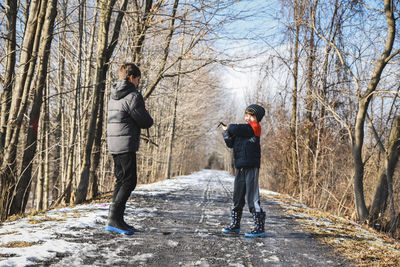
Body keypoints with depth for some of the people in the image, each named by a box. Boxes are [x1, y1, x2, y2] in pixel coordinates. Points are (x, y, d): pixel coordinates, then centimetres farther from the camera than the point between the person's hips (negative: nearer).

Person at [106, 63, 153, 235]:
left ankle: (115, 220, 13)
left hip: (113, 144, 9)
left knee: (121, 180, 13)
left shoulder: (113, 96, 17)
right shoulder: (133, 96, -11)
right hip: (126, 145, -9)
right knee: (129, 181, -7)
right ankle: (114, 219, -12)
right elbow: (145, 122, -10)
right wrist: (148, 119, 13)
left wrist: (142, 113, 12)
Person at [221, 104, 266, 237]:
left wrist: (229, 127, 4)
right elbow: (231, 143, 14)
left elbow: (237, 129, -16)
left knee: (252, 198, -9)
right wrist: (225, 131, 3)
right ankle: (235, 225, 26)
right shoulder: (243, 129, 19)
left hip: (251, 167, -8)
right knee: (237, 197, 14)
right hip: (239, 168, 8)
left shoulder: (255, 127, -4)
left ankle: (259, 227, -4)